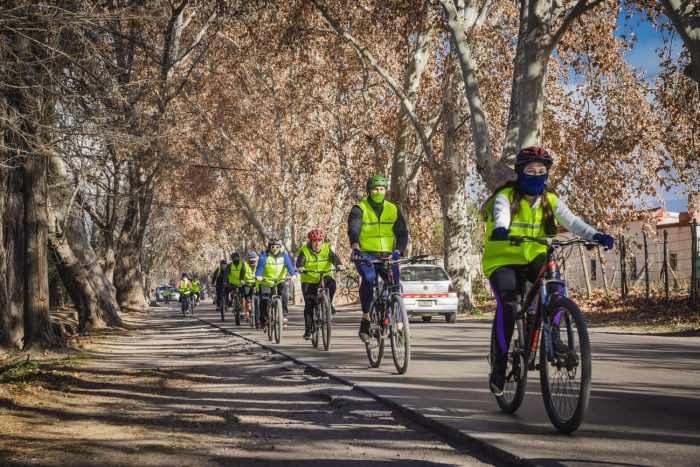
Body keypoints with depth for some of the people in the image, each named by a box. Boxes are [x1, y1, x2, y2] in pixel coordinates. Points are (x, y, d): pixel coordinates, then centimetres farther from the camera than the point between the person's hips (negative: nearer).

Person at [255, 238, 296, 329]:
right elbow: (261, 265, -24)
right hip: (265, 281, -1)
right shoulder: (265, 255, -9)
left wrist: (293, 275, -37)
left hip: (279, 281, 1)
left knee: (284, 295, -22)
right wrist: (258, 276, -43)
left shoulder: (283, 255, -4)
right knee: (264, 299, -13)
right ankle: (263, 320, 0)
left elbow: (289, 265, -18)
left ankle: (284, 314, -5)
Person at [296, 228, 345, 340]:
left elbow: (334, 257, -18)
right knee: (309, 304, -6)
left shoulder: (326, 249, -3)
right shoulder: (304, 251, -8)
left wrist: (339, 265, -39)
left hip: (324, 277, 1)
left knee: (331, 283, -32)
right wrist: (300, 268, -47)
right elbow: (300, 261, -24)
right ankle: (308, 330, 2)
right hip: (309, 280, -1)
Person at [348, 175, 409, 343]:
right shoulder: (359, 209, -3)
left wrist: (398, 252, -16)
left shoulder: (393, 210, 7)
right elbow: (353, 229, -19)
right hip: (365, 254, -3)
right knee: (369, 278, -32)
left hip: (387, 256, 3)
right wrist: (355, 248, -39)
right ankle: (365, 320, -21)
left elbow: (402, 233, 2)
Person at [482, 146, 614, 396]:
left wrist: (595, 235, -33)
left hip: (535, 258, 3)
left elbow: (571, 221, -13)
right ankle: (499, 365, -13)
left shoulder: (550, 201, 2)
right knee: (507, 306, -25)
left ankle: (553, 336, -18)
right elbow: (501, 216, -29)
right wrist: (500, 230, -55)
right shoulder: (505, 197, -7)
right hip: (504, 260, -3)